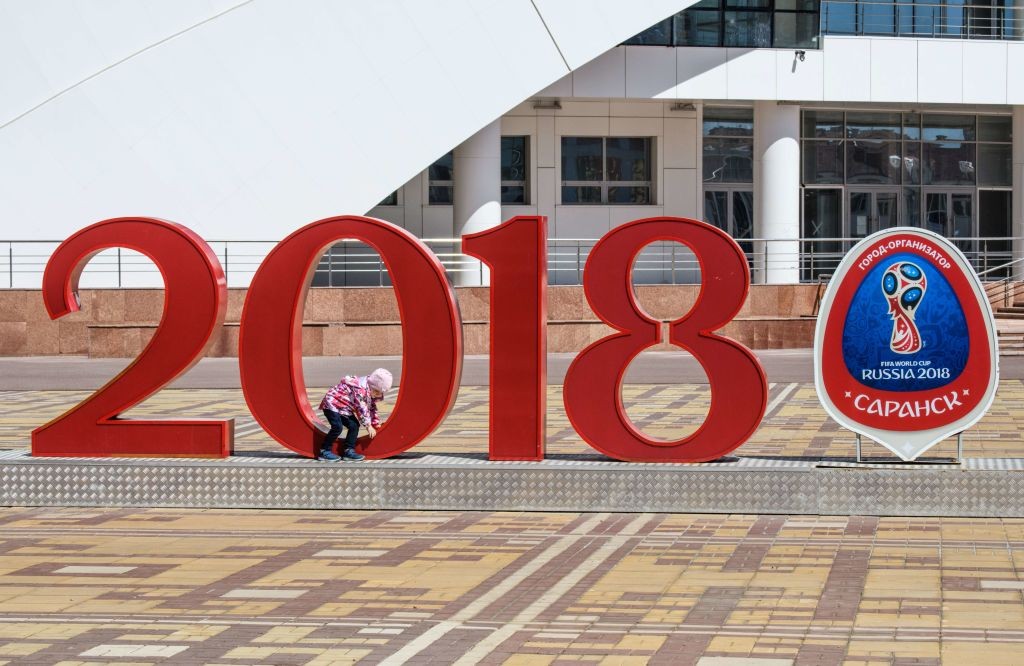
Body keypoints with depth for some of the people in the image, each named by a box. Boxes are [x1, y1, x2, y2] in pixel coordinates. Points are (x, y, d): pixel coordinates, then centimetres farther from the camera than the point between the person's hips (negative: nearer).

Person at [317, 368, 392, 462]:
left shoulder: (370, 392, 3)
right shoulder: (360, 388, -29)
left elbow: (372, 408, 15)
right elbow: (361, 408, -27)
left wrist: (376, 424, 12)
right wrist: (368, 425, -21)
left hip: (344, 408, 10)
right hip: (332, 403, -10)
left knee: (354, 426, -1)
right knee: (337, 427, -24)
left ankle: (349, 451, 4)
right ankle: (324, 451, -15)